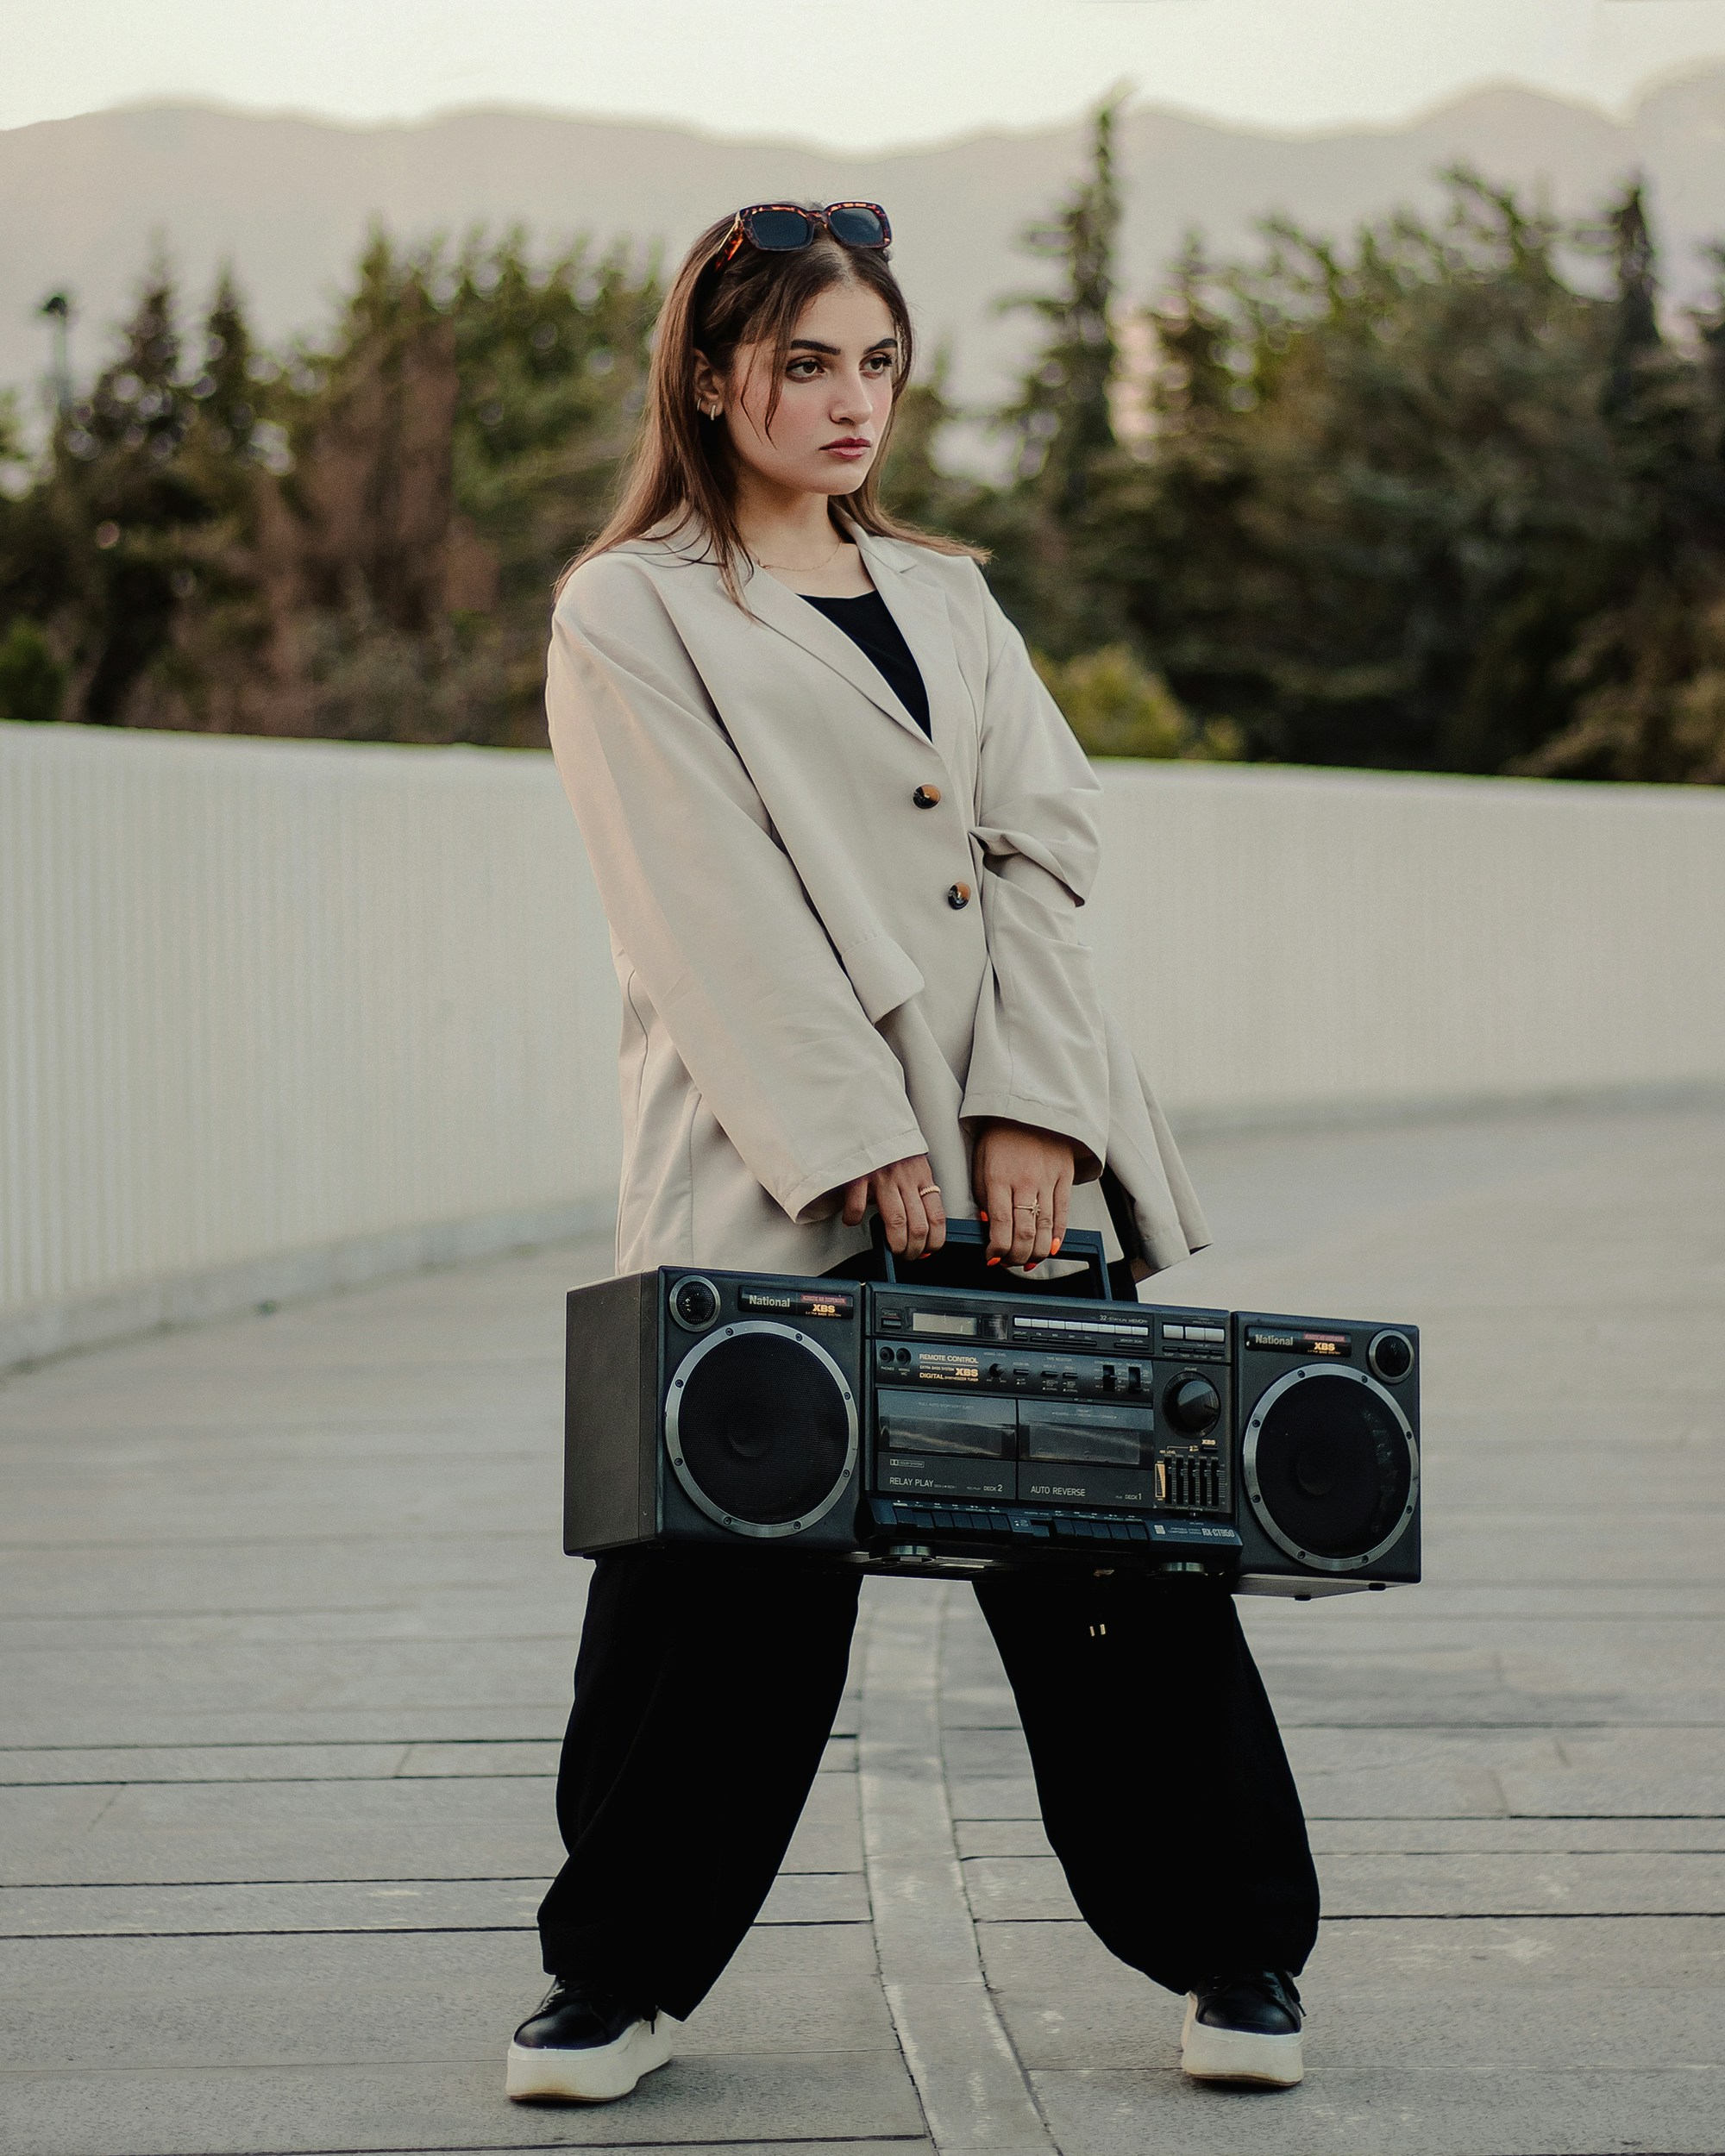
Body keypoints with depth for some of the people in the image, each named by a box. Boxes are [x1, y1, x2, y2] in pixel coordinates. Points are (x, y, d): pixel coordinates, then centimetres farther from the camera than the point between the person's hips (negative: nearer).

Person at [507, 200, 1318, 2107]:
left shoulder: (946, 599, 19)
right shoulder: (626, 619, 4)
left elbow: (1040, 852, 8)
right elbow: (715, 911, -6)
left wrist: (1029, 1118, -6)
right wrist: (861, 1146, -15)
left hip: (1018, 1156, 4)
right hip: (763, 1172, -4)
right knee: (723, 1566, -4)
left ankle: (1232, 1950, 13)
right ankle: (620, 1971, 12)